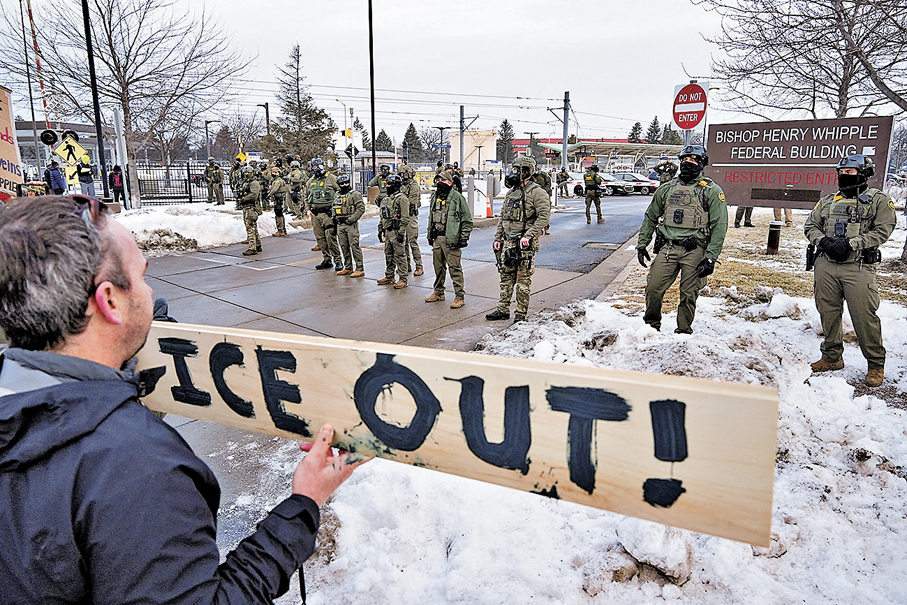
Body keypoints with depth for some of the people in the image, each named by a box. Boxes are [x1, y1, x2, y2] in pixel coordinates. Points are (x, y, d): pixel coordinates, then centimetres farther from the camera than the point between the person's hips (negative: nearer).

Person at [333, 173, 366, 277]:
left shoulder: (355, 194, -5)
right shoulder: (338, 196, 18)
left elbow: (361, 209, -13)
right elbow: (335, 209, 30)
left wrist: (351, 219, -17)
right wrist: (333, 217, 11)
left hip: (351, 225, -7)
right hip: (340, 225, 7)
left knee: (354, 246, -9)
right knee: (344, 247, 10)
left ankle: (360, 269, -5)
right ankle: (348, 268, 20)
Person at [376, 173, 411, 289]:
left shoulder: (401, 198, -11)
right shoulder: (386, 198, 17)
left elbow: (405, 218, -16)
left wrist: (401, 233, -20)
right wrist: (380, 229, 20)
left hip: (397, 232, -9)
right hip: (387, 232, 9)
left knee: (399, 256, -5)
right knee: (388, 255, 14)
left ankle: (403, 279, 1)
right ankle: (389, 277, 24)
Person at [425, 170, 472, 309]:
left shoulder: (457, 198, -6)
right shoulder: (435, 197, 15)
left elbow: (467, 219, -5)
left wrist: (464, 238, -10)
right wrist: (430, 235, 21)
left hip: (451, 239, -7)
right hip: (437, 238, 7)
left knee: (454, 267, -6)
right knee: (438, 266, 15)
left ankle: (460, 296, -1)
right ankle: (438, 293, 28)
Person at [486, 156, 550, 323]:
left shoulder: (536, 192, -8)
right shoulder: (511, 192, 16)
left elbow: (543, 217, -16)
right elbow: (503, 217, 20)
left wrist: (528, 236, -23)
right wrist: (497, 238, 13)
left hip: (525, 244, -7)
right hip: (508, 242, 7)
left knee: (523, 280, -1)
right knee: (506, 277, 12)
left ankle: (521, 314, 8)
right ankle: (503, 310, 21)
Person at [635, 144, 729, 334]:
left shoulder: (711, 191, 1)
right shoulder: (667, 188, 13)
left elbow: (720, 226, -4)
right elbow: (650, 217, 20)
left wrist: (711, 258, -12)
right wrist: (642, 245, 13)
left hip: (694, 250, -3)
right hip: (667, 248, 3)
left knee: (689, 295, 3)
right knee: (653, 288, -3)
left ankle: (683, 331, 19)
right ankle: (651, 324, 18)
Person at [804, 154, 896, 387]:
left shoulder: (879, 200, 3)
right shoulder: (828, 201, 16)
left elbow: (882, 230, -6)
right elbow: (811, 226, 14)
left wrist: (850, 244, -17)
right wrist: (823, 241, -6)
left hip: (859, 268, -4)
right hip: (826, 266, 4)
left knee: (864, 317, -6)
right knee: (828, 313, 9)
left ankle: (876, 365, 9)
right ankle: (832, 357, 25)